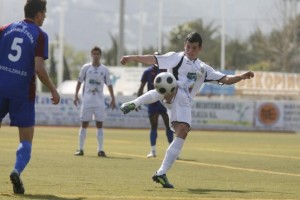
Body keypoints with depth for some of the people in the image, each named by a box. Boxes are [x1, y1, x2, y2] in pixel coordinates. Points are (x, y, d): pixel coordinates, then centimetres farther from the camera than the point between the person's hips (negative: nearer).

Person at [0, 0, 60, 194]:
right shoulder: (40, 35, -4)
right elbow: (39, 68, -12)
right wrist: (53, 90, -2)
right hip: (23, 92, -3)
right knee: (26, 140, 4)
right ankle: (17, 171, -20)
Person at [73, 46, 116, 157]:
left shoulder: (104, 69, 4)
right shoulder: (86, 68, 2)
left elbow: (109, 85, 7)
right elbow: (79, 82, 7)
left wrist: (113, 99, 3)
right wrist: (76, 95, 0)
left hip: (99, 101, 1)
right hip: (87, 101, 0)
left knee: (99, 125, -1)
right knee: (84, 124, 1)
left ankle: (100, 149, 1)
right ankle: (80, 149, 7)